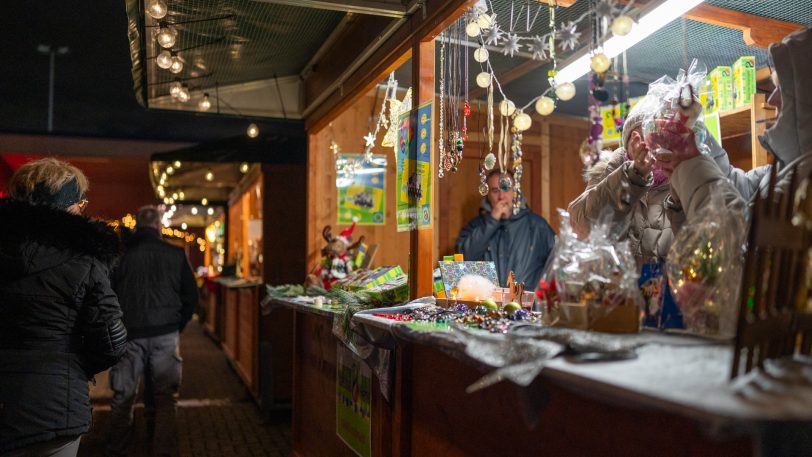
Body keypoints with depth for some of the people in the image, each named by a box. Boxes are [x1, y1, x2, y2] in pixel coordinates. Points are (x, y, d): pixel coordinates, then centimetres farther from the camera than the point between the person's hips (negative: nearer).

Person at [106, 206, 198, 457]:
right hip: (165, 335, 0)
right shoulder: (176, 254, -1)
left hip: (128, 335, 0)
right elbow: (191, 296, 3)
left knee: (122, 399, 12)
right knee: (166, 399, 7)